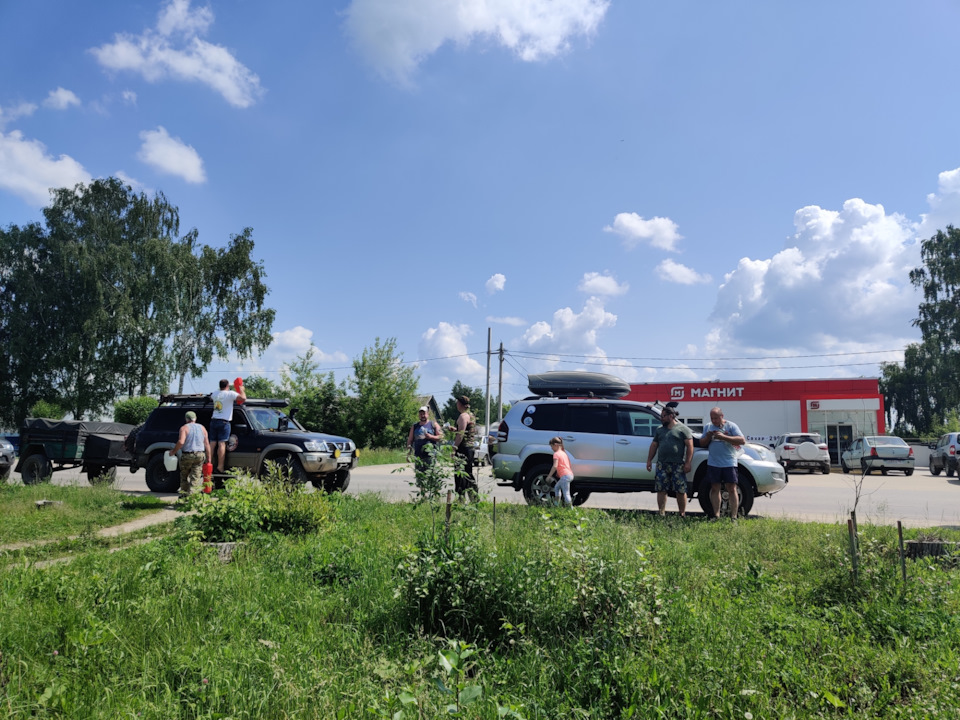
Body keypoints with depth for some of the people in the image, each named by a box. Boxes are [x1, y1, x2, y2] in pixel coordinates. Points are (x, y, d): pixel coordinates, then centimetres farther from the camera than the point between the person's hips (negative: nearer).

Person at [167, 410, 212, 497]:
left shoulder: (184, 428, -2)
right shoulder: (202, 428, 10)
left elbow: (181, 442, -18)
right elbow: (207, 444, 6)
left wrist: (173, 451, -4)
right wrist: (208, 459, 8)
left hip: (187, 455, -2)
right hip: (200, 455, 2)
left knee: (184, 476, 17)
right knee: (195, 477, 4)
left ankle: (184, 493, 23)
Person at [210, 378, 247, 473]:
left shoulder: (215, 394, 12)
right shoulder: (230, 394, -8)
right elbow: (243, 398, -20)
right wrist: (241, 389, -2)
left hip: (214, 421, 6)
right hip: (224, 422, -6)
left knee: (212, 443, 8)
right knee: (222, 444, -9)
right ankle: (220, 467, -13)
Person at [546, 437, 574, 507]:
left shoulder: (556, 454, -7)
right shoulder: (563, 453, 19)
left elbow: (555, 466, -17)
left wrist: (549, 476, -12)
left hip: (565, 476, -10)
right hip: (570, 474, 10)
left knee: (566, 493, -8)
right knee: (557, 487, 22)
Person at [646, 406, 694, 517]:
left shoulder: (683, 429, 1)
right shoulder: (659, 429, 17)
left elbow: (690, 446, -4)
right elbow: (654, 445, 20)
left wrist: (687, 463, -11)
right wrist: (649, 460, 13)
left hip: (678, 465, -4)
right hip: (662, 465, 4)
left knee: (681, 491, -1)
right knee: (661, 490, 1)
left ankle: (682, 514, 9)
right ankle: (662, 513, 7)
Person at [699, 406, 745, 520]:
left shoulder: (731, 426, 0)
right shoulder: (708, 427, 13)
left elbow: (742, 440, -11)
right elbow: (701, 443, 14)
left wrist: (723, 437, -19)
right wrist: (708, 437, -7)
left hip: (729, 463, -4)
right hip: (713, 463, 4)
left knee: (732, 489, -5)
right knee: (715, 488, 6)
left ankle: (734, 516, -3)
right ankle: (716, 515, 12)